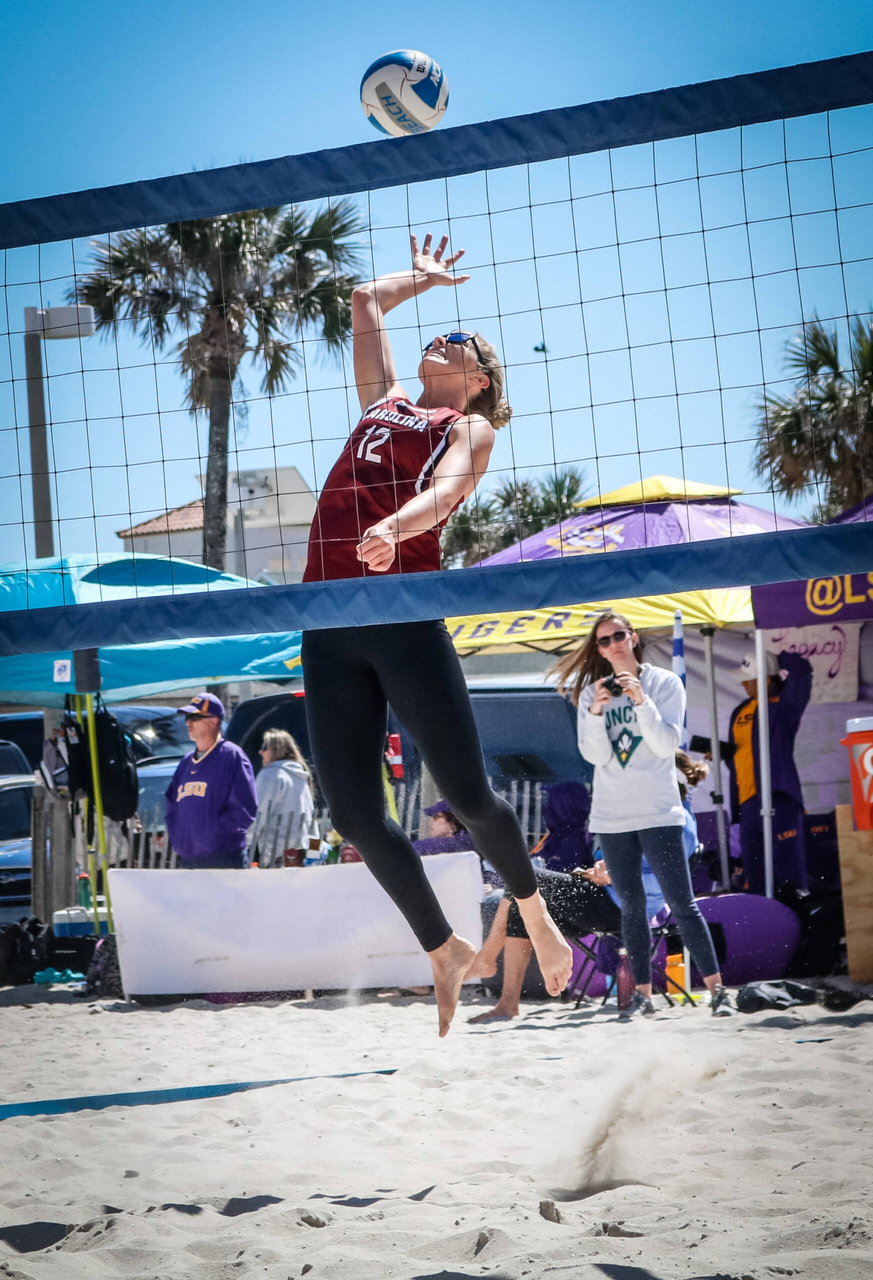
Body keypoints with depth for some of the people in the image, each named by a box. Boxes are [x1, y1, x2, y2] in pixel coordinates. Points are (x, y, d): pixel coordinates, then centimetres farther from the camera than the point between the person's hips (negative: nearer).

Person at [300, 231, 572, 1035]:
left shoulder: (471, 429, 11)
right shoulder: (384, 402, 27)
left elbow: (445, 490, -12)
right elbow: (367, 300, 38)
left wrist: (392, 528, -31)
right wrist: (427, 276, 52)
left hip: (404, 613, -5)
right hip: (329, 621, 5)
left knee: (466, 794, -4)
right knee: (354, 816, 0)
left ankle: (534, 912, 25)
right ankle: (446, 954, 18)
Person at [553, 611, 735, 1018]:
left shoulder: (665, 683, 1)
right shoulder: (592, 692, 6)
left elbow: (667, 745, -9)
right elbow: (595, 756, -3)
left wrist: (642, 701, -20)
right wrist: (595, 711, -18)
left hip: (658, 812, -3)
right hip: (611, 817, 3)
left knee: (682, 904, -7)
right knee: (631, 908, 6)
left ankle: (717, 988, -5)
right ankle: (643, 993, 10)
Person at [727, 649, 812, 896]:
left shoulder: (785, 705, -3)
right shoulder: (741, 711, 17)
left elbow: (801, 670, -17)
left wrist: (778, 659, -1)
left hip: (779, 795, -7)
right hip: (748, 799, 7)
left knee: (786, 859, -9)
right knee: (753, 868, 10)